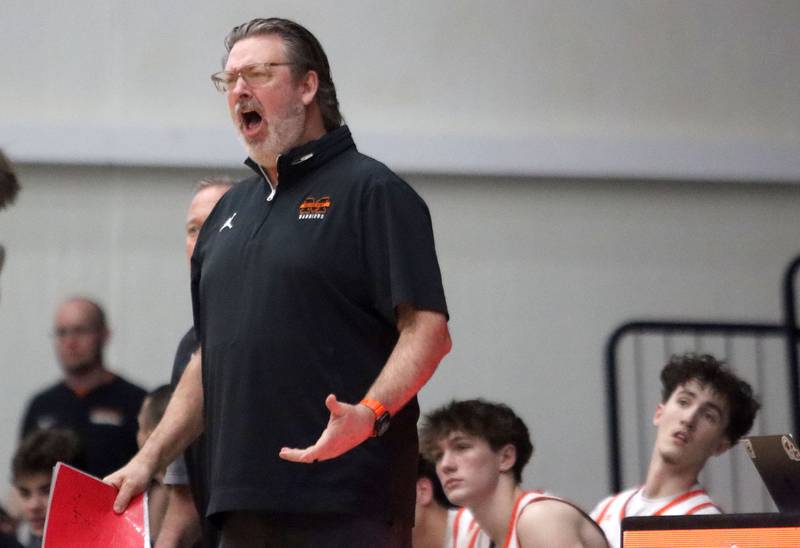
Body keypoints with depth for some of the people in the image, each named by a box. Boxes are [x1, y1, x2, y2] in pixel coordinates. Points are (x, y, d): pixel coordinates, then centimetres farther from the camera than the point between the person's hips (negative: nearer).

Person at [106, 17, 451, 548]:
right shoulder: (230, 210, 21)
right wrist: (150, 458, 16)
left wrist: (370, 414, -26)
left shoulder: (371, 191, -2)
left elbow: (429, 329, -11)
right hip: (242, 502, 7)